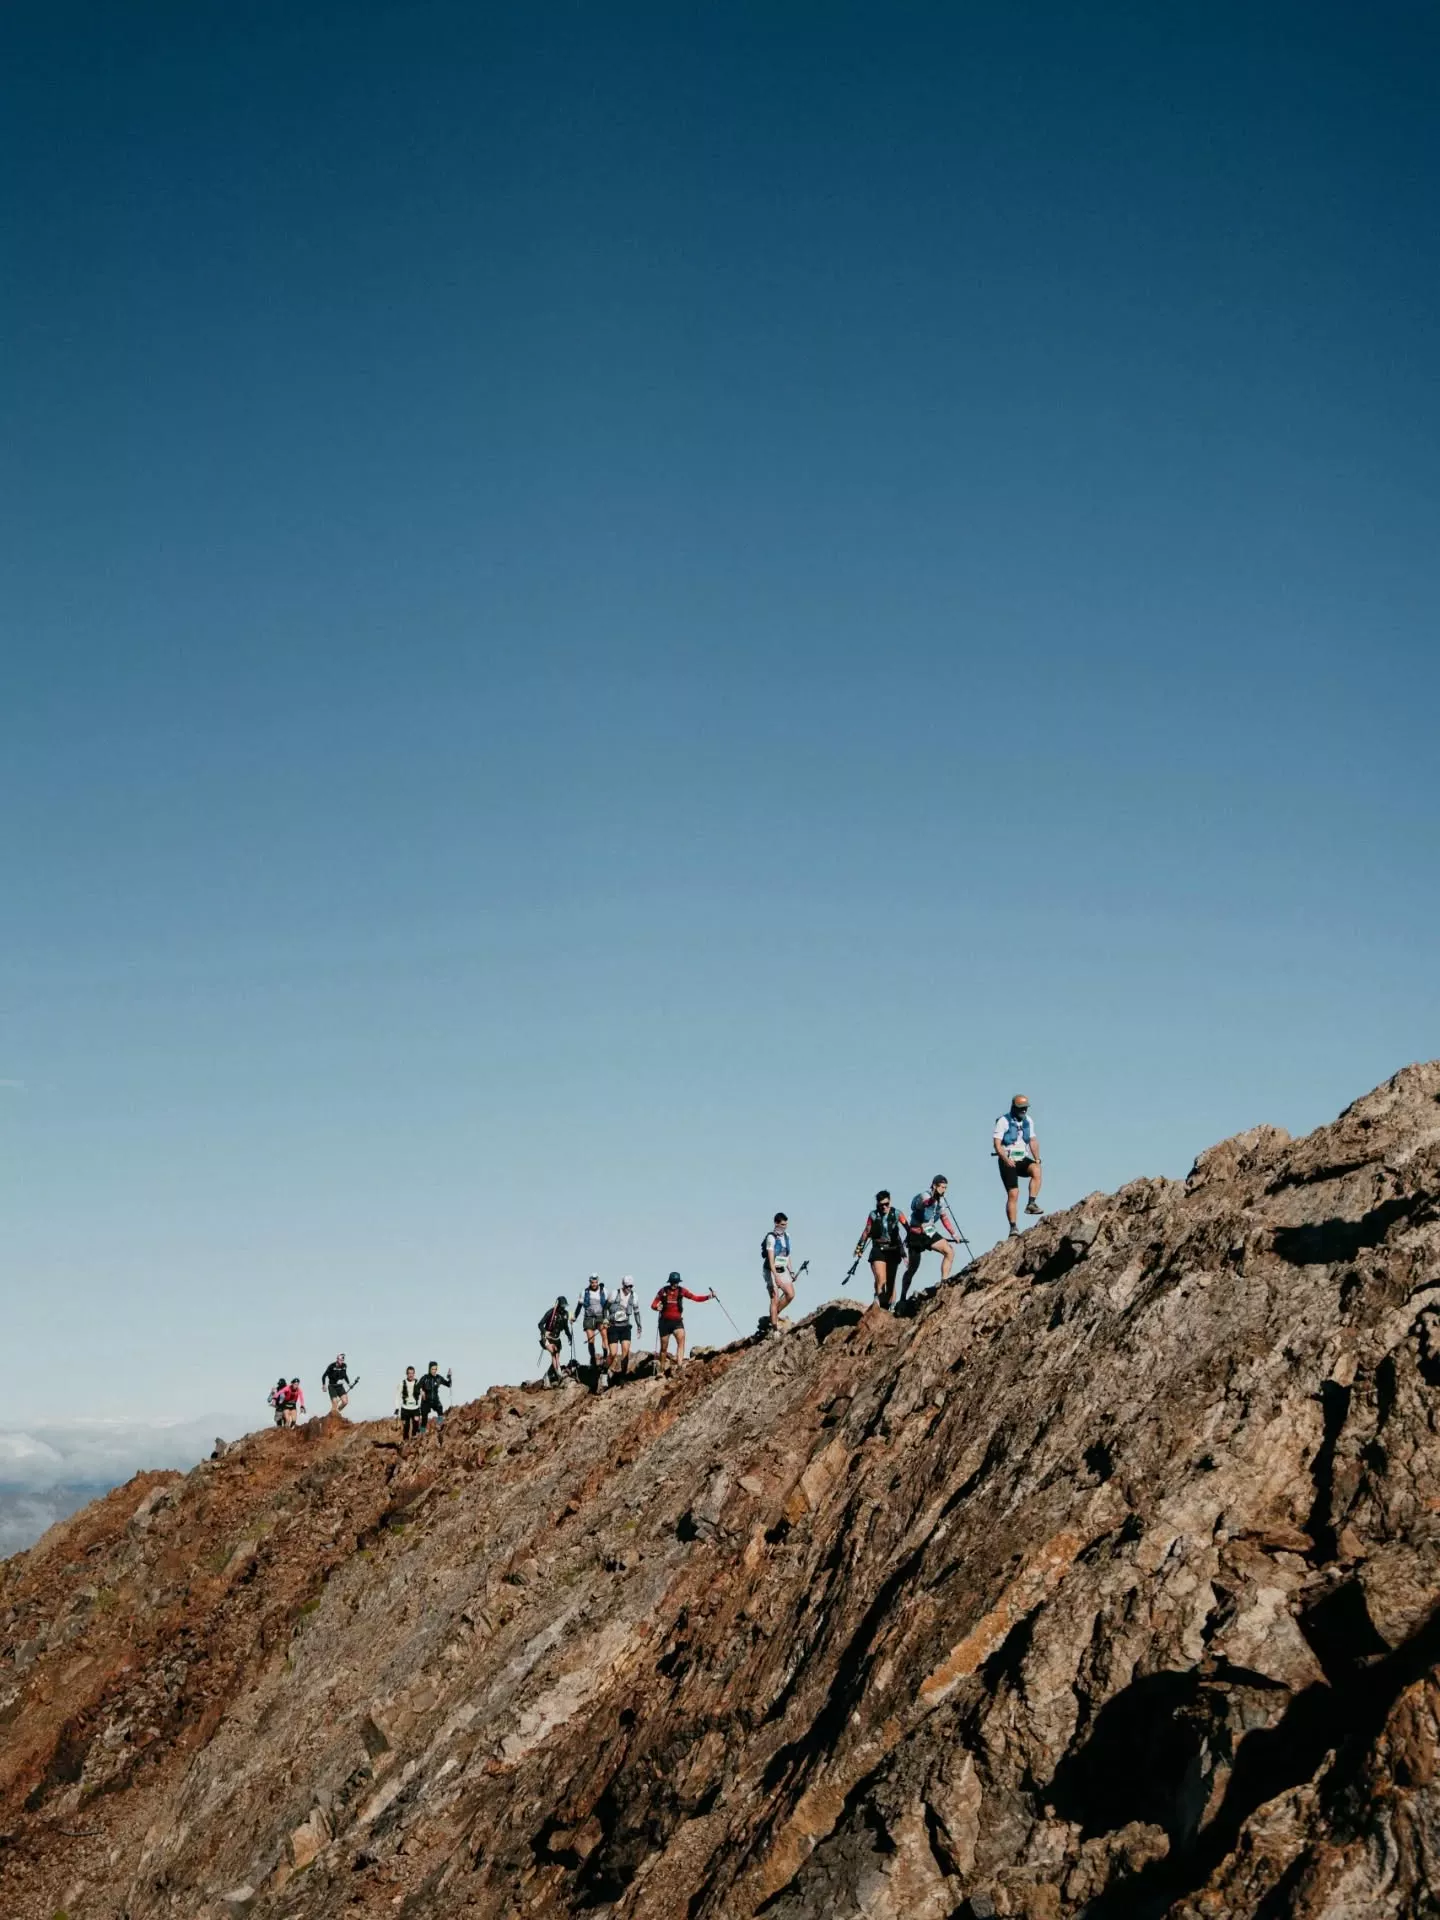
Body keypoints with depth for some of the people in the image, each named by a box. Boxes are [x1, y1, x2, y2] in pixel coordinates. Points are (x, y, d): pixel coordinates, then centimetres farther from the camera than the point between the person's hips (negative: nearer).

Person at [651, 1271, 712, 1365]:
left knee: (681, 1340, -25)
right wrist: (657, 1307, -22)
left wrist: (708, 1297, -13)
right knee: (663, 1347, 7)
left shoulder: (681, 1290, 2)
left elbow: (695, 1297, -1)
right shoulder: (663, 1291, -2)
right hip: (665, 1322, 0)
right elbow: (653, 1305, 1)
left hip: (677, 1321, 0)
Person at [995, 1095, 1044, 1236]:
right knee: (1013, 1194, -13)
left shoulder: (1028, 1121, 10)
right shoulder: (1003, 1121, -8)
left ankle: (1031, 1203, -25)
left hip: (1022, 1159, 4)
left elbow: (1033, 1141, 13)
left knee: (1036, 1170, -29)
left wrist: (1037, 1159, -3)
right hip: (1008, 1162, -4)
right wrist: (1006, 1159, -26)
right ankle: (1013, 1227, -10)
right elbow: (997, 1144, -12)